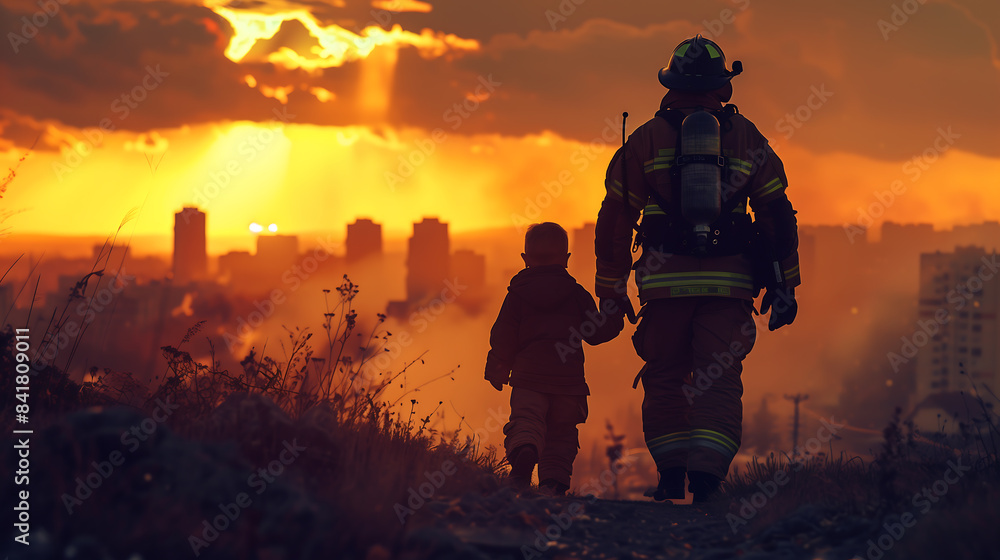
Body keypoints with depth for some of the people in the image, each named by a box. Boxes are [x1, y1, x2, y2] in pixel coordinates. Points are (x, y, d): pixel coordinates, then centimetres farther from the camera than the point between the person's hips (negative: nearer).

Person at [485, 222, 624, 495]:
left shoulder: (517, 295, 6)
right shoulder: (577, 294, 10)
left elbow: (503, 337, 3)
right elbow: (595, 332, 10)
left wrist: (497, 368, 17)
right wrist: (614, 320, 29)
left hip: (528, 374, -2)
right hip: (569, 378, 2)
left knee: (525, 422, -8)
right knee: (561, 432, 11)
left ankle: (523, 453, -41)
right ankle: (554, 479, -6)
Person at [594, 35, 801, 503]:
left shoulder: (646, 139, 5)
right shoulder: (747, 138, 8)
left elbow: (616, 217, 6)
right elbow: (777, 214, 7)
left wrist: (610, 288, 13)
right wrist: (784, 286, 12)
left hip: (666, 283, 0)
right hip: (729, 284, 0)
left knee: (664, 379, 12)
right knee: (719, 381, 0)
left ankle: (671, 476, 9)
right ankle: (707, 474, -15)